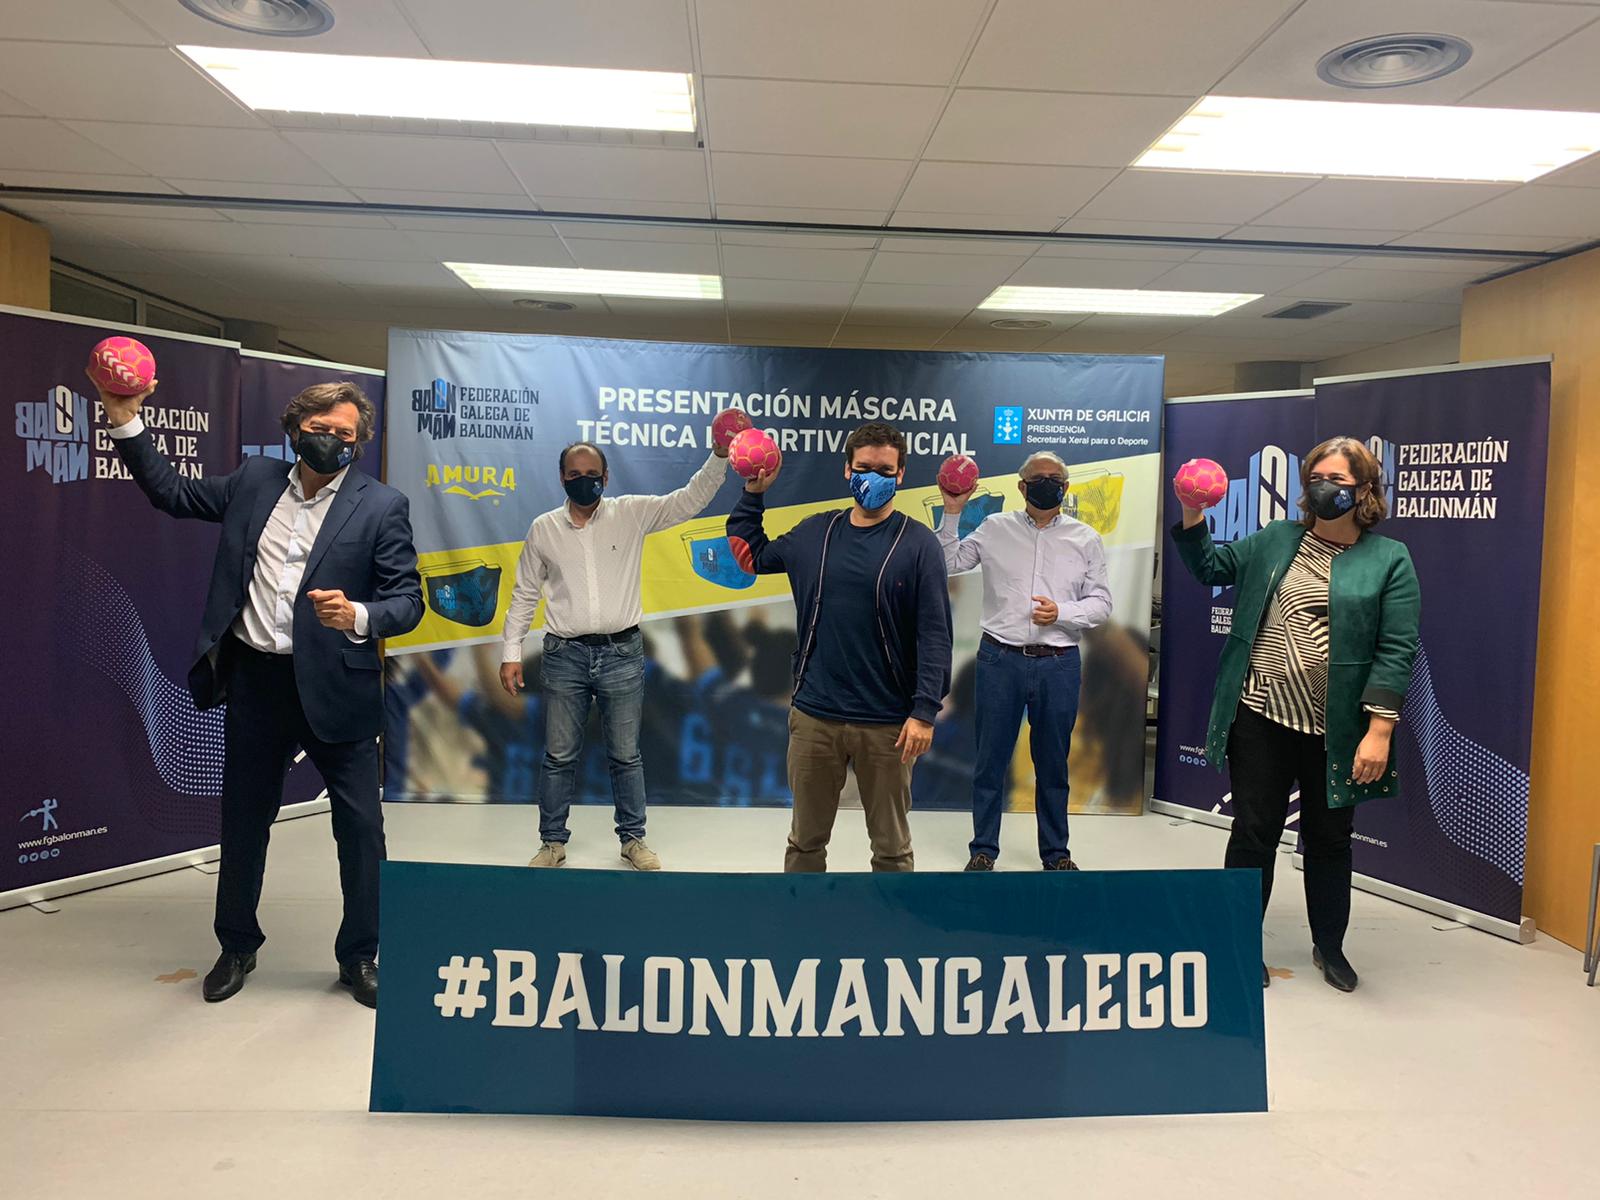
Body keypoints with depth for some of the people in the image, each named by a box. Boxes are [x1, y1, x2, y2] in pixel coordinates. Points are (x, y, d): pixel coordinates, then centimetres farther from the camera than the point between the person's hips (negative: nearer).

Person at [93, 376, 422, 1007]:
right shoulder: (254, 481, 6)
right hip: (254, 678, 4)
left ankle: (359, 956, 24)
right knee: (243, 819, 17)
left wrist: (359, 617, -27)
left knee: (360, 826, 4)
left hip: (333, 687, -3)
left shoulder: (381, 506, -6)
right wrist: (126, 422, 7)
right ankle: (237, 948, 37)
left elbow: (408, 599, -8)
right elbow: (171, 491, 16)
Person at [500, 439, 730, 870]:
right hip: (565, 656, 1)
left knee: (626, 756, 10)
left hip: (622, 655, 0)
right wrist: (511, 652, 6)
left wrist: (719, 456, -20)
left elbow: (689, 499, -6)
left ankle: (633, 839, 24)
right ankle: (552, 843, 23)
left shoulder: (631, 513, 0)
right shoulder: (544, 528, 4)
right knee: (560, 757, 9)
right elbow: (525, 595, 9)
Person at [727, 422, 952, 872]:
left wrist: (925, 711, -16)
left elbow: (935, 634, -9)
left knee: (891, 848, 12)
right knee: (806, 842, 15)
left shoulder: (918, 543, -6)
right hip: (814, 716, 3)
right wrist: (753, 494, 12)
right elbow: (750, 552, 23)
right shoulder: (814, 532, 6)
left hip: (887, 724, -3)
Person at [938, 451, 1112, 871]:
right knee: (991, 758, 7)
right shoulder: (995, 529, 4)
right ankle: (983, 848, 21)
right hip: (1000, 659, 0)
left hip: (1059, 664, 1)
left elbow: (1101, 602, 5)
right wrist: (952, 514, -4)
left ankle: (1055, 852, 26)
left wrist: (1061, 612, -13)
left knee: (1053, 762, 11)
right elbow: (947, 563, 5)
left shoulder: (1085, 539, 6)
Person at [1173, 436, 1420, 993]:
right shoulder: (1275, 540, 6)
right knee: (1253, 833, 7)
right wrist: (1192, 519, -1)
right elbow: (1210, 566, 18)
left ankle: (1329, 945, 36)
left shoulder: (1389, 559, -4)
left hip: (1336, 732, -1)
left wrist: (1379, 731, -15)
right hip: (1262, 718, 2)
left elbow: (1396, 652, -9)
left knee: (1330, 839, 15)